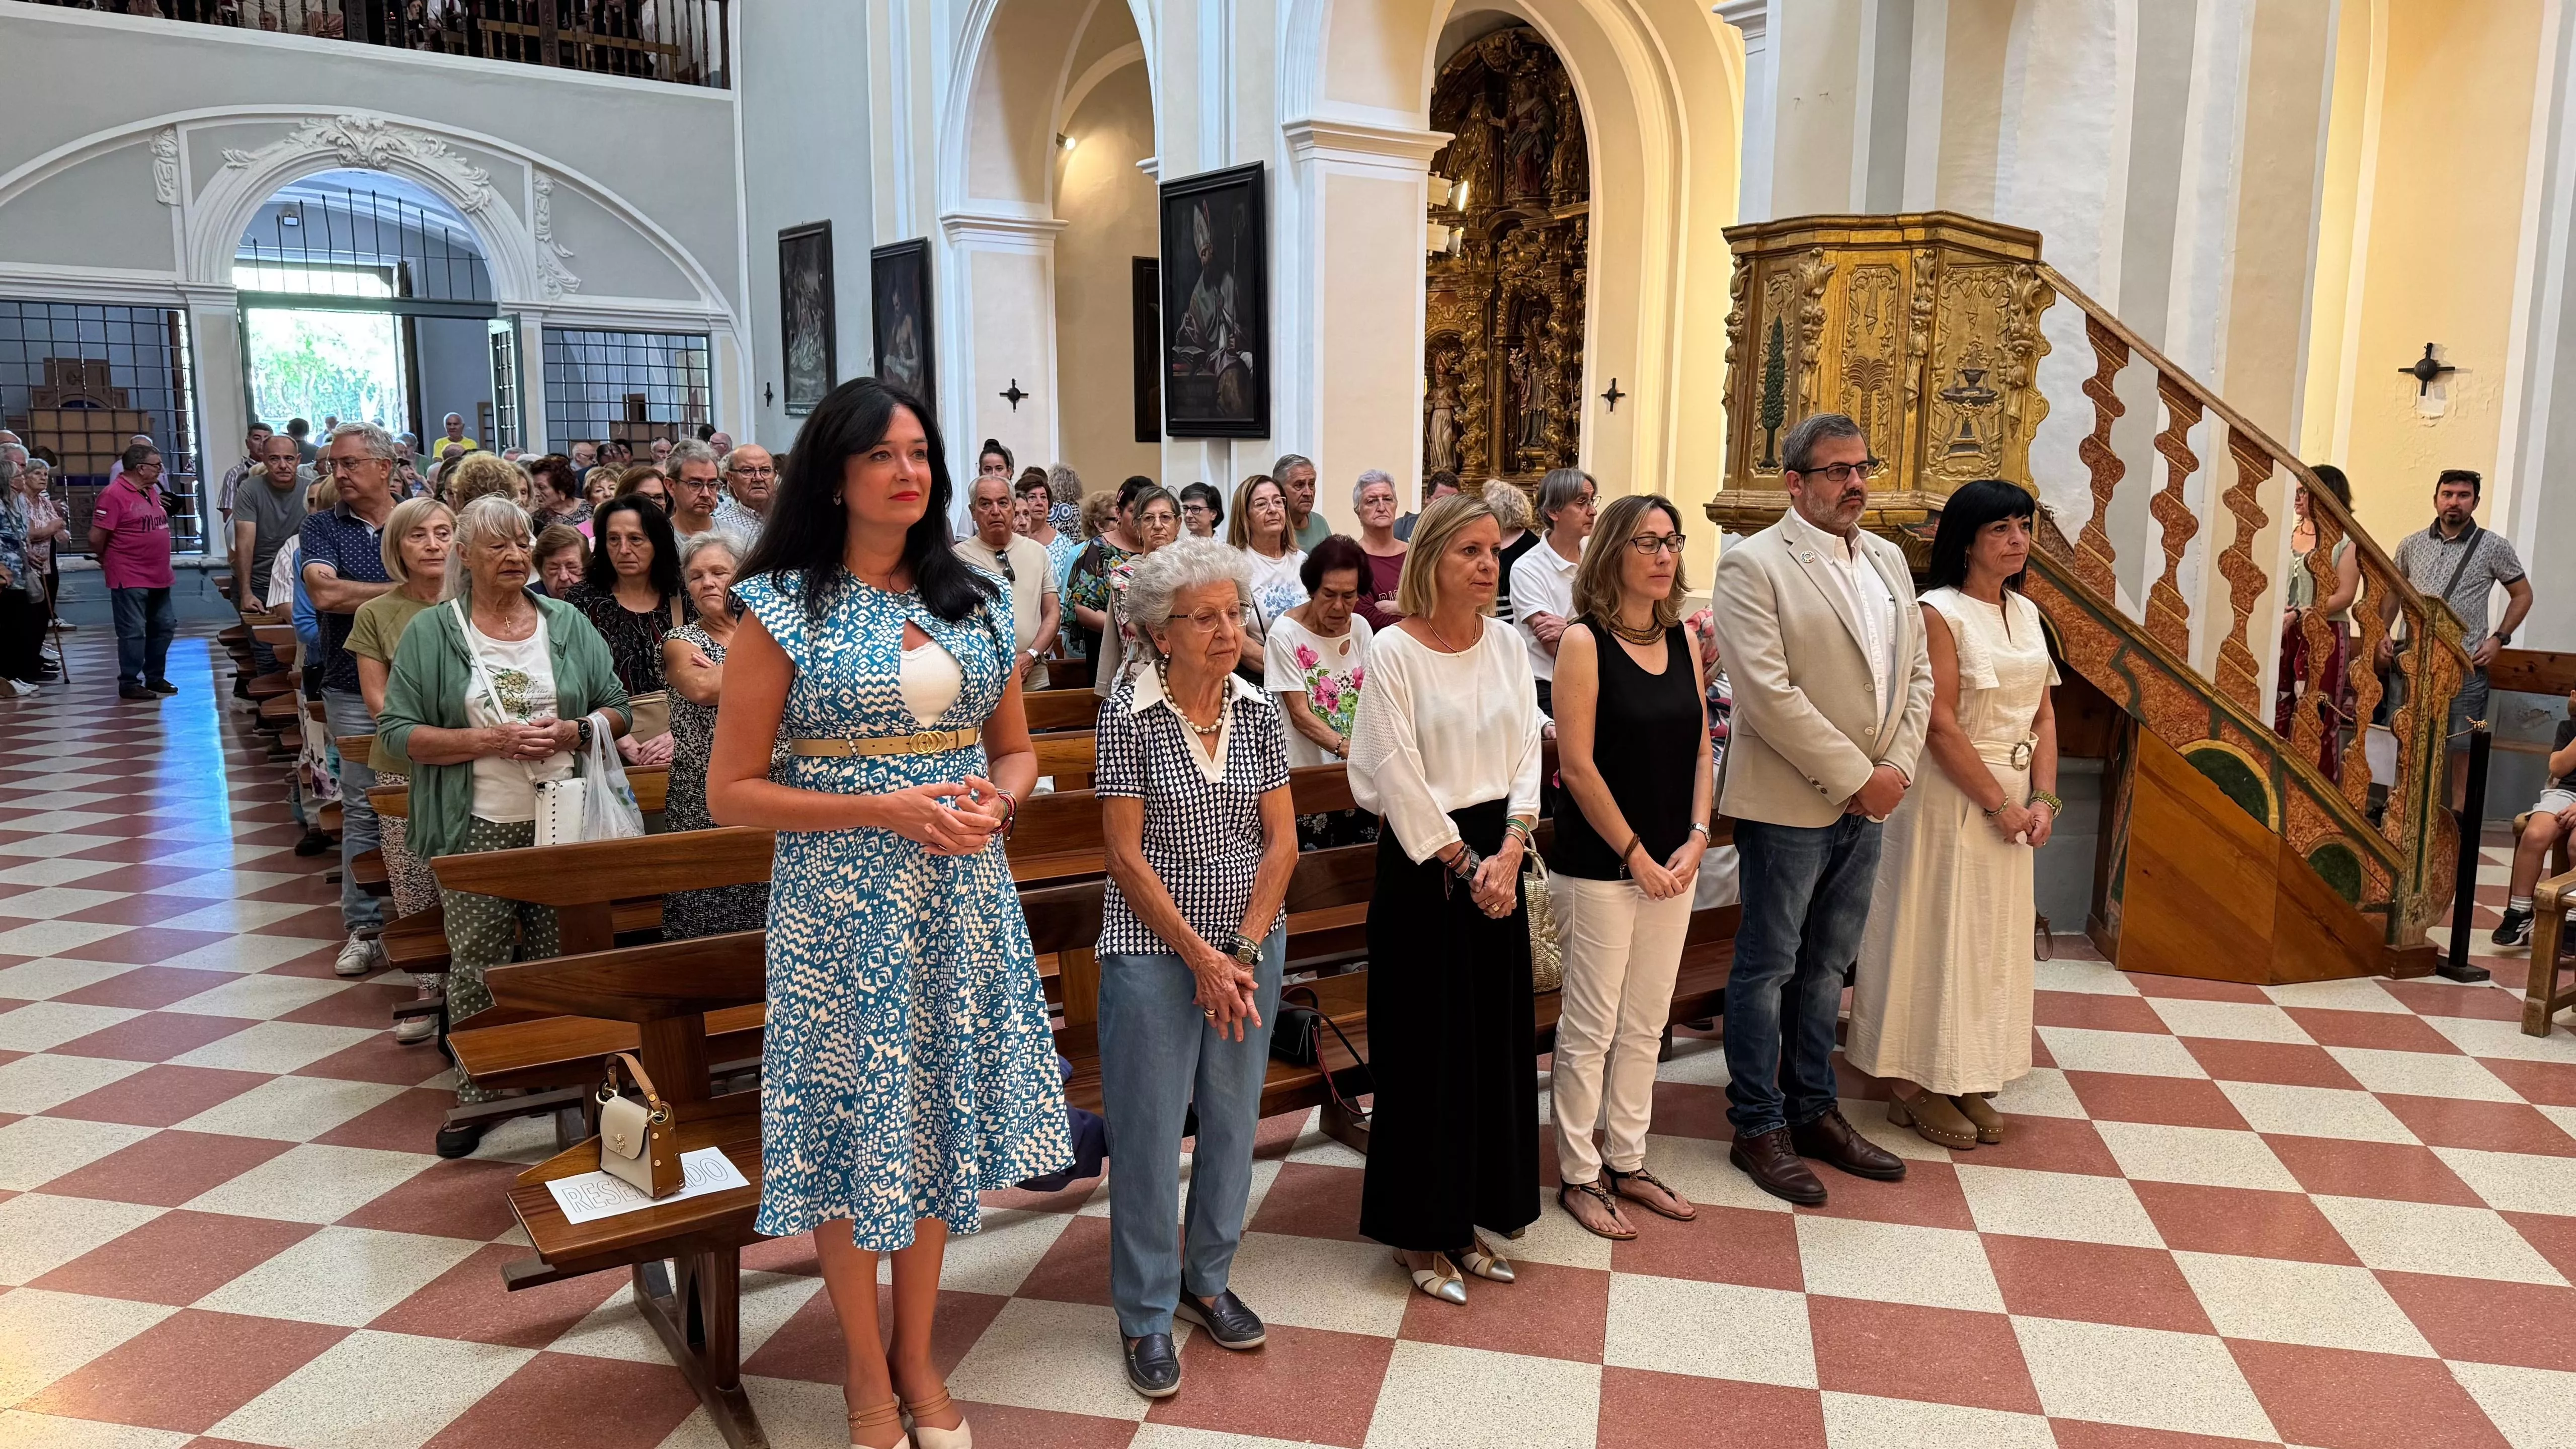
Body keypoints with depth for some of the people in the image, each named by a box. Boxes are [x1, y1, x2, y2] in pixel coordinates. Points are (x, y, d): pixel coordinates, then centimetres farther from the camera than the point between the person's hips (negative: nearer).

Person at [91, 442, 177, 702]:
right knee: (133, 632, -3)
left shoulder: (152, 492, 11)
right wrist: (105, 560, 0)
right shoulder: (113, 495, -15)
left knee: (164, 627, 14)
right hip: (130, 579, -9)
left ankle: (155, 677, 27)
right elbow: (96, 537, -14)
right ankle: (129, 684, 6)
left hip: (159, 576, 9)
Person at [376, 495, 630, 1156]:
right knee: (477, 965, 3)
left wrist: (575, 731, -10)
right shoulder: (431, 633, 0)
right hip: (477, 828, -2)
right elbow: (397, 733, -4)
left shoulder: (567, 623, 8)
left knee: (560, 958, 7)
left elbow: (616, 708, 11)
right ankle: (475, 1094, 17)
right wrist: (491, 740, -14)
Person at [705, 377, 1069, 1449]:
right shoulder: (781, 609, -7)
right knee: (853, 1124, 7)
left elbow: (1015, 748, 14)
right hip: (844, 901, -4)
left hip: (962, 897, 4)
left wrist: (998, 801, -9)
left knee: (938, 1115, 13)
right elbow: (731, 793, -8)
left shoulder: (973, 600, 6)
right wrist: (883, 811, -18)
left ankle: (918, 1355, 33)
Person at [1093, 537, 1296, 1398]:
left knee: (1234, 1117, 12)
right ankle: (1147, 1312, 17)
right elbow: (1126, 854, -11)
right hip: (1153, 947, -4)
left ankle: (1206, 1279, 31)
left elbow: (1281, 841, 1)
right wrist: (1200, 957, -13)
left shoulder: (1258, 713, 1)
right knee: (1150, 1129, 1)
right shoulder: (1129, 717, -10)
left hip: (1251, 945, 4)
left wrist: (1243, 950, -9)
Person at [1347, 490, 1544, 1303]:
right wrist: (1465, 863, -11)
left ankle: (1469, 1217, 27)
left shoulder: (1507, 644, 7)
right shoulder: (1395, 651, -10)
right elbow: (1399, 778, -13)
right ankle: (1419, 1231, 18)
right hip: (1424, 863, -6)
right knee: (1428, 1044, 2)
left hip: (1497, 858, 6)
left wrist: (1510, 854, -8)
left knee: (1495, 1037, 11)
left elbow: (1527, 753, 4)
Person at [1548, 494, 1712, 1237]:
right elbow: (1577, 766, -14)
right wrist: (1635, 855, -12)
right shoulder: (1585, 641, -11)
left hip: (1672, 865, 6)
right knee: (1591, 1028, 3)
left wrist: (1695, 839, -3)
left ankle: (1627, 1161, 29)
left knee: (1646, 1024, 15)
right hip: (1598, 865, -6)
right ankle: (1579, 1175, 18)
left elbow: (1700, 747, 10)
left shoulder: (1683, 638, 7)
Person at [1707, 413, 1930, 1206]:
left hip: (1866, 803, 7)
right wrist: (1855, 777, -17)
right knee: (1767, 967, 5)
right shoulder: (1754, 564, -12)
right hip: (1789, 804, -7)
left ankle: (1815, 1112, 29)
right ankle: (1759, 1128, 17)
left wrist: (1898, 766, -3)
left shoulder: (1888, 559, 11)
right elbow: (1768, 692, -19)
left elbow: (1918, 671, 12)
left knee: (1827, 965, 16)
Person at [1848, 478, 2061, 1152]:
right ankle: (1916, 1084, 13)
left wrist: (2042, 799, -3)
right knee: (1937, 933, 1)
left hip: (2013, 799, 7)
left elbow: (2043, 717, 10)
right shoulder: (1940, 612, -12)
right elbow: (1940, 724, -17)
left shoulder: (2027, 614, 10)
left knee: (1994, 938, 12)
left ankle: (1967, 1080, 25)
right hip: (1950, 796, -7)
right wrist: (2000, 804, -14)